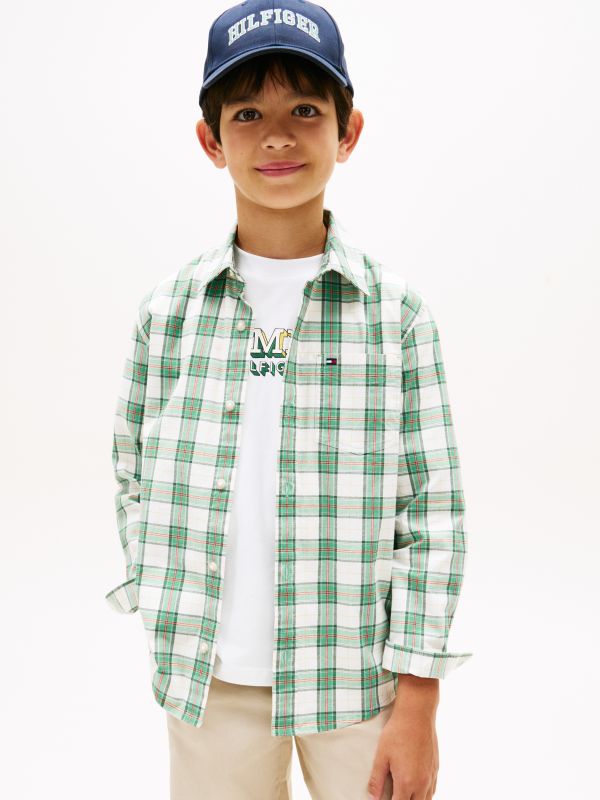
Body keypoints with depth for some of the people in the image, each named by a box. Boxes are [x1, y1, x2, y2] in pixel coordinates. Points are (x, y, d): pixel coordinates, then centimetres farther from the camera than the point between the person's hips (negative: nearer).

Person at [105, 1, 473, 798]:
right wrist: (166, 620, 4)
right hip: (210, 679, 2)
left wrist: (417, 702, -7)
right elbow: (134, 479, 9)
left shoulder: (397, 311, -6)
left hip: (359, 673, -1)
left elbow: (434, 511, -6)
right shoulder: (167, 310, -1)